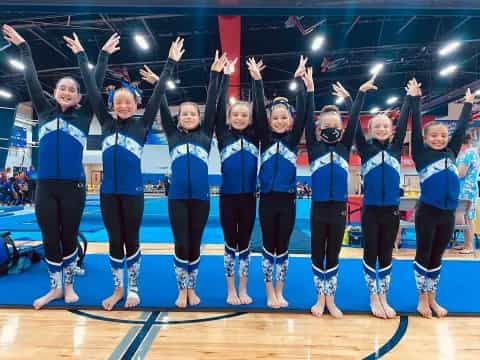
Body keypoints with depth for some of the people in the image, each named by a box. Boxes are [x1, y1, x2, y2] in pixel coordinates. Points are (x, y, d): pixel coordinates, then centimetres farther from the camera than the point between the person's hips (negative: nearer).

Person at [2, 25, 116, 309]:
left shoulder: (83, 115, 6)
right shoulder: (45, 112, 10)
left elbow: (96, 84, 7)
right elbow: (32, 80, 13)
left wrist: (104, 54, 9)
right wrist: (23, 47, 15)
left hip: (73, 187, -2)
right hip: (45, 186, 2)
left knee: (69, 238, 9)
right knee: (50, 240, 8)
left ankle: (69, 286, 26)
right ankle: (55, 287, 26)